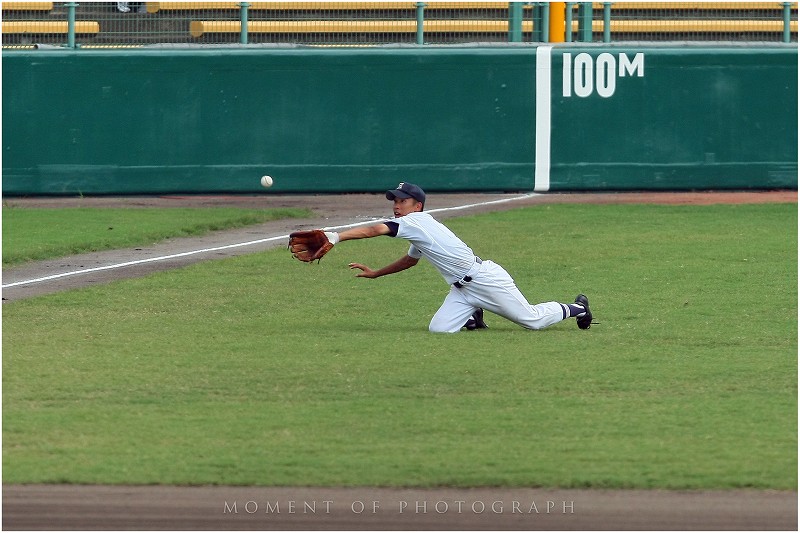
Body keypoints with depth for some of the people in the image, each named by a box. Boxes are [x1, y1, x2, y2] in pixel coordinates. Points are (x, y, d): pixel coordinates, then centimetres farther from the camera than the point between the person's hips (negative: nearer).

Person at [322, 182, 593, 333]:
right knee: (439, 329, -9)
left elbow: (375, 230, -29)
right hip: (462, 290, 9)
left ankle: (577, 308, 26)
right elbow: (410, 259, 33)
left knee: (533, 320, 1)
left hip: (485, 279, -9)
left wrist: (336, 237, -35)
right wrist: (375, 273, 28)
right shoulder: (418, 231, 13)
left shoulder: (418, 222, -17)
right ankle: (473, 316, 21)